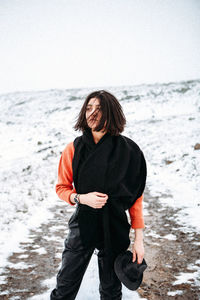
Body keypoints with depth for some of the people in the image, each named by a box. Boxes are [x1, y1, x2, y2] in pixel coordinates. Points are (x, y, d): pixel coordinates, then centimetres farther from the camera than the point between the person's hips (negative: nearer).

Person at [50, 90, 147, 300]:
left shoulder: (128, 150, -8)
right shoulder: (74, 148, -5)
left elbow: (136, 196, -3)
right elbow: (62, 188, 5)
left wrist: (139, 239, -4)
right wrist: (82, 198, -16)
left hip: (115, 227, 0)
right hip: (82, 225, 1)